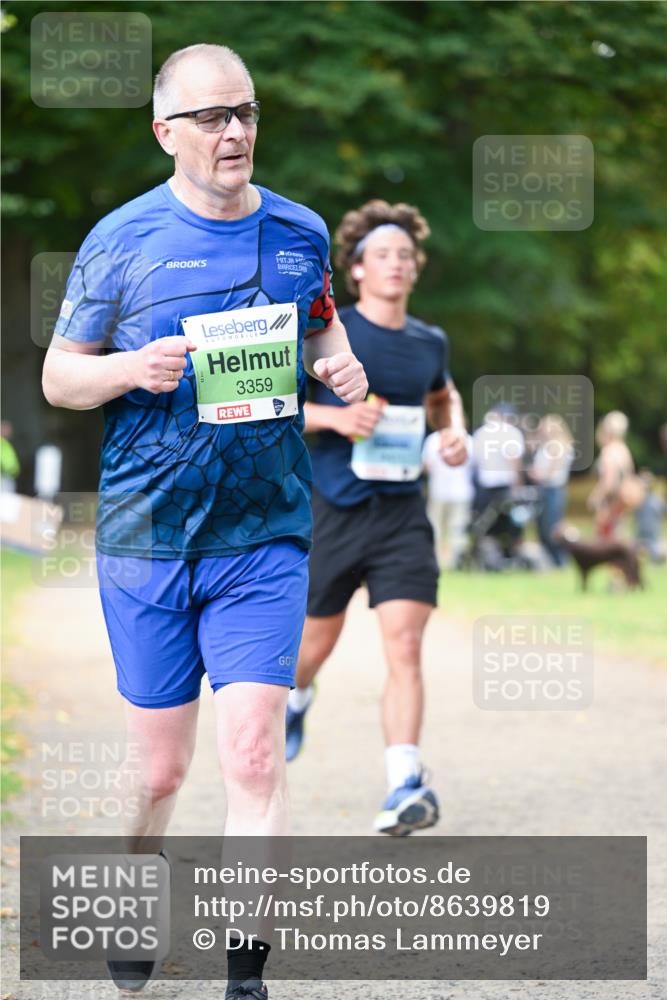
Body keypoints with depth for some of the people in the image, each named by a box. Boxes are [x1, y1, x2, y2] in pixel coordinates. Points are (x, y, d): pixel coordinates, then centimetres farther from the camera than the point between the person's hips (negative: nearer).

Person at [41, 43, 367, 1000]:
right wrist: (131, 368, -18)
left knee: (253, 751, -12)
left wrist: (340, 364, 1)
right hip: (146, 538, -1)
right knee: (158, 767, 7)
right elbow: (57, 376, 3)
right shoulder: (121, 240, -2)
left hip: (266, 535, 1)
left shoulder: (300, 233, 5)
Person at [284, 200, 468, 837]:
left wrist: (453, 431, 8)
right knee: (316, 641, 13)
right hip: (332, 513, -2)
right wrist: (336, 417, -19)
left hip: (402, 514, 2)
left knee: (405, 646, -14)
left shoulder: (428, 343, 8)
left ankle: (404, 786, -21)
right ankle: (294, 700, 50)